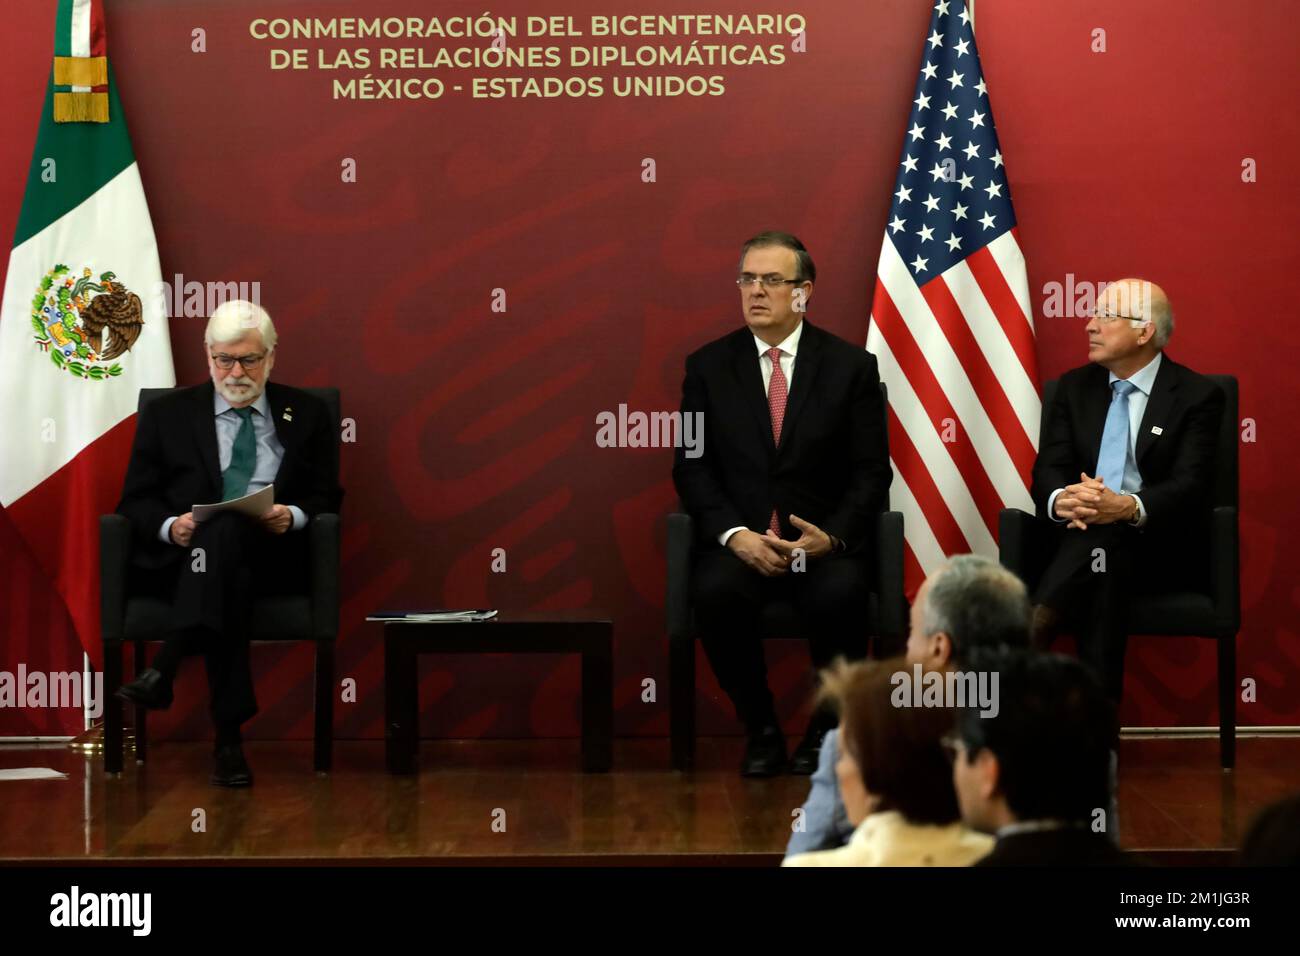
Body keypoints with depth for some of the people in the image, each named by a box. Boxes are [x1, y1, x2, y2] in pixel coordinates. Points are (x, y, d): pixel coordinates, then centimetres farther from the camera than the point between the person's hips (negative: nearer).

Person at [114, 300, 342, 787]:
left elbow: (326, 496, 12)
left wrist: (294, 516, -12)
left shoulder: (306, 414, 17)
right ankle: (228, 736, -49)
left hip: (272, 556, 0)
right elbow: (136, 499, 12)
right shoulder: (167, 413, 17)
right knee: (228, 579, -39)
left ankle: (163, 672, -52)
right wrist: (170, 526, -12)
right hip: (183, 555, 0)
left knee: (226, 528, -38)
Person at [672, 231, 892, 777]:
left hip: (825, 541, -1)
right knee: (716, 591, -32)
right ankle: (760, 729, -10)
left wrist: (832, 536, -15)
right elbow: (692, 466, 3)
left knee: (841, 595, -33)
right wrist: (735, 534, -14)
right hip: (739, 541, 1)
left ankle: (826, 729, -8)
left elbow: (871, 471, 2)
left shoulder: (851, 366, 5)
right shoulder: (708, 366, 8)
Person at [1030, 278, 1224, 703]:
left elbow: (1189, 486, -13)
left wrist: (1128, 507, -36)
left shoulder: (1197, 396, -1)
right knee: (1103, 574, -35)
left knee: (1100, 541, -38)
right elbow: (1047, 470, 5)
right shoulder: (1075, 387, 14)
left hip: (1158, 544, -3)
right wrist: (1062, 500, -23)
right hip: (1080, 534, 3)